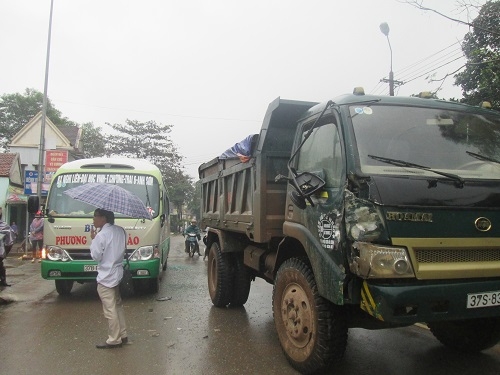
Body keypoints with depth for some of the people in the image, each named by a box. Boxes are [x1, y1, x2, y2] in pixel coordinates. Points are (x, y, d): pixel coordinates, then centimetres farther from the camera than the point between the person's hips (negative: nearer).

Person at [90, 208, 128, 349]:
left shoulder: (101, 235, -19)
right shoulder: (120, 230, 3)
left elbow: (96, 256, -13)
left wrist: (93, 239, -4)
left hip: (106, 278, -8)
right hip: (117, 274, 8)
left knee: (110, 310, 2)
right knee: (117, 306, 19)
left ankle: (114, 340, 10)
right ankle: (122, 335, 26)